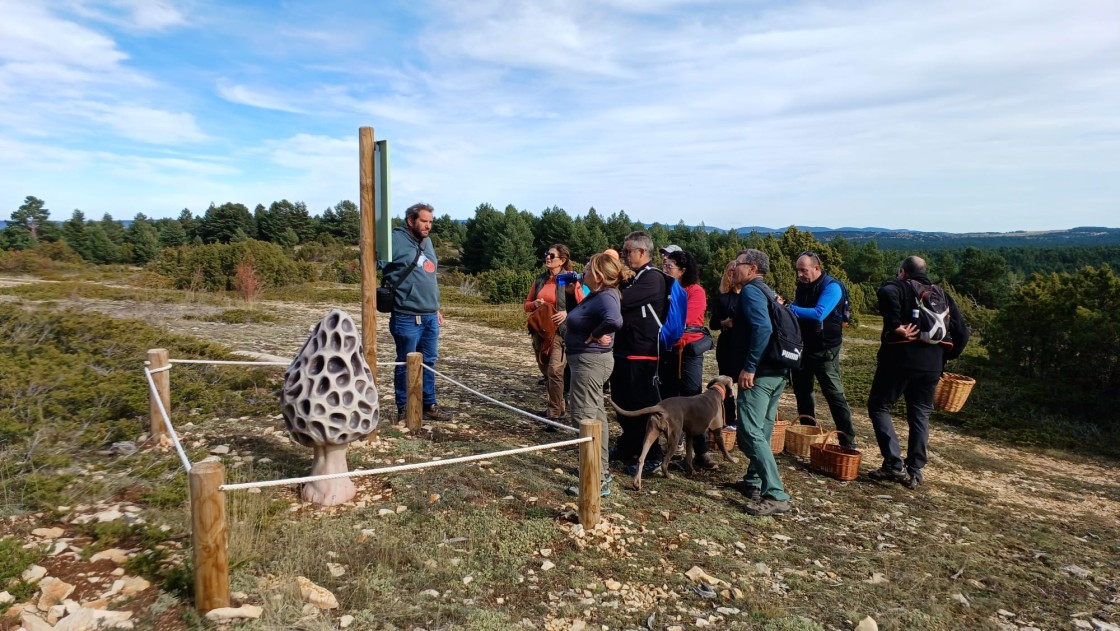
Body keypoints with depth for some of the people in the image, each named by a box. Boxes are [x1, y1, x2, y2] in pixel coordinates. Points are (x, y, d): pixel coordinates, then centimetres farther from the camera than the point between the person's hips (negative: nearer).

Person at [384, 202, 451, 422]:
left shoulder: (427, 242, 16)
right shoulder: (396, 240, -10)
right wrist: (396, 284, -11)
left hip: (430, 316, 8)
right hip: (407, 317, -7)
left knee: (428, 362, 13)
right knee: (406, 364, 3)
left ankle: (429, 405, 24)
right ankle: (403, 410, 14)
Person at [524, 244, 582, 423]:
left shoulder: (569, 280, -6)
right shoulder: (540, 280, 11)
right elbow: (527, 305, 16)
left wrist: (567, 313, -24)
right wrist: (535, 304, -5)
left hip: (560, 332, -6)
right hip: (540, 331, 6)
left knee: (555, 371, -15)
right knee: (546, 372, 14)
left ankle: (554, 414, -8)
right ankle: (557, 405, 30)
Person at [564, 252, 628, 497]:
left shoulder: (606, 297, -23)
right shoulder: (596, 295, 7)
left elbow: (614, 320, -42)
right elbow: (581, 317, 20)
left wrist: (593, 336, -28)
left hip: (590, 361, -11)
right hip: (589, 360, 11)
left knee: (585, 418, -6)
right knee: (595, 415, 19)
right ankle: (601, 469, 32)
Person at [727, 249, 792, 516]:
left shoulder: (750, 291, -10)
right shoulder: (768, 292, 19)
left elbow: (763, 328, -24)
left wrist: (749, 367, -23)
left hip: (759, 373, -10)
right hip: (776, 371, 10)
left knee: (750, 433, -11)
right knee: (761, 432, 18)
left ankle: (776, 496, -12)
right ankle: (754, 482, 28)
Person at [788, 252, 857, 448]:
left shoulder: (831, 287, -16)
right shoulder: (802, 286, 6)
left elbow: (819, 314, -30)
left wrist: (789, 309, -27)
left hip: (824, 350, -7)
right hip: (804, 347, 8)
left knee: (834, 394, -6)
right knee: (802, 390, 15)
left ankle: (848, 439, 0)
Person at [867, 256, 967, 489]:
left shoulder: (898, 287, 3)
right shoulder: (942, 296, 18)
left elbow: (886, 293, -25)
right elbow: (962, 333, 14)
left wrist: (895, 326, -21)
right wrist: (943, 357, 21)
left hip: (899, 361, -5)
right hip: (931, 367, 5)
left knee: (879, 406, 6)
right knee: (920, 416, 13)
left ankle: (894, 465, -4)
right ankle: (914, 472, 14)